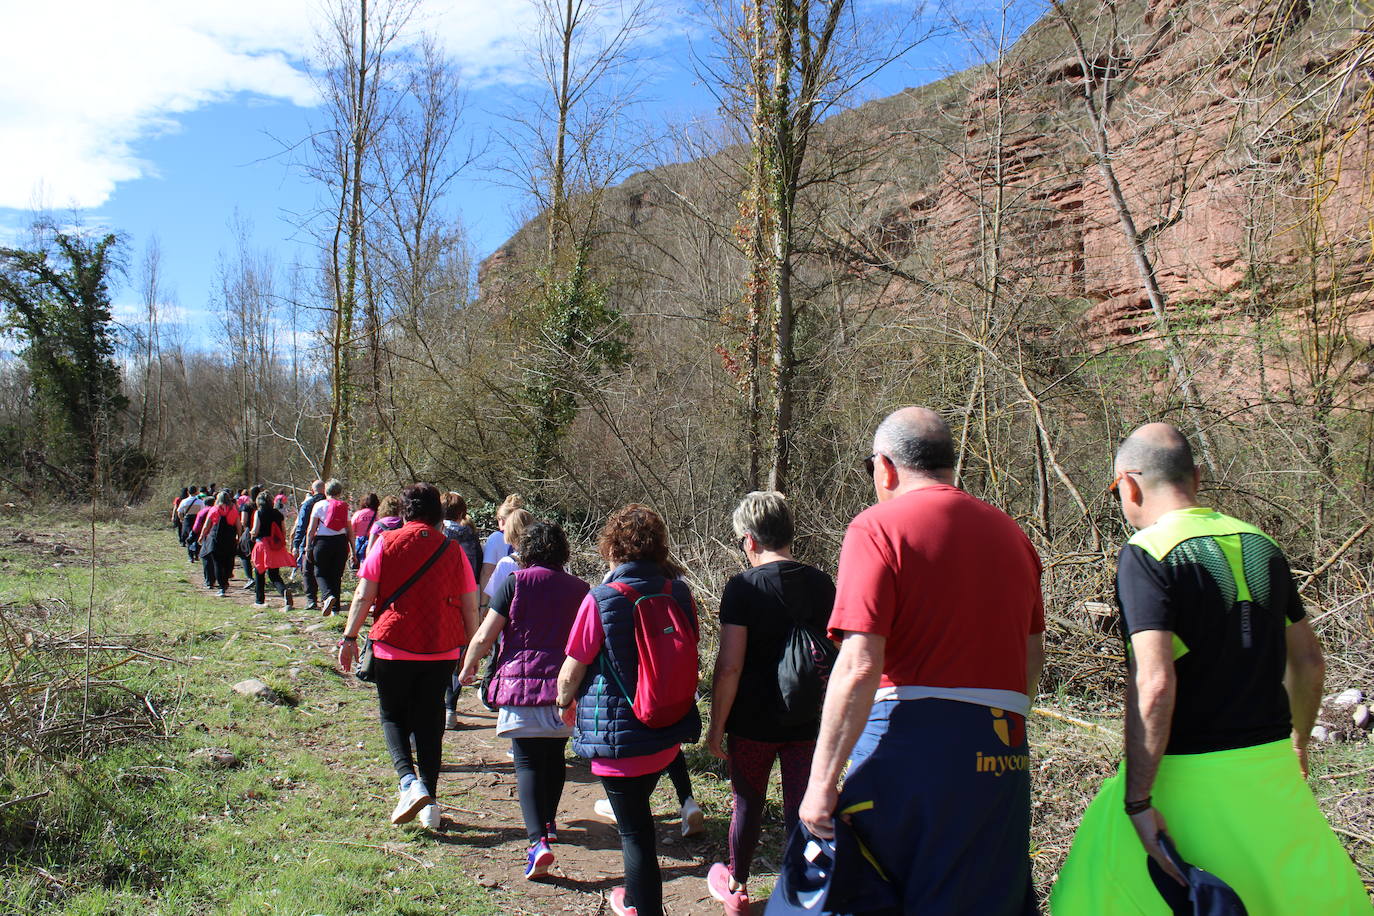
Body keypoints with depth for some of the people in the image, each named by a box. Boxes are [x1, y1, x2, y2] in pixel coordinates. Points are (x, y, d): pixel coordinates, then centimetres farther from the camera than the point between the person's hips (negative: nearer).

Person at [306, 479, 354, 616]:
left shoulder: (319, 505, 0)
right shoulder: (344, 507, 7)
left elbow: (311, 529, -3)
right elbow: (350, 531, 6)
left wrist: (308, 546, 3)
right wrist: (353, 549, 11)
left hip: (323, 542, -3)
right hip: (341, 542, 3)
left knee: (320, 573, 8)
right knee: (337, 575, 10)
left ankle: (329, 596, -20)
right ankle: (335, 608, 11)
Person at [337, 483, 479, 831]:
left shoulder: (387, 543, -2)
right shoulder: (452, 550, 3)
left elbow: (363, 596, -6)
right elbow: (470, 607, 4)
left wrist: (349, 637, 3)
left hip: (394, 647, -2)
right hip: (441, 650, 2)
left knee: (393, 716, 13)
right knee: (429, 721, 13)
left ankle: (409, 781, -9)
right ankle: (430, 801, 15)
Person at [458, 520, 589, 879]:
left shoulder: (515, 582, -5)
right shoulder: (579, 588, 5)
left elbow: (484, 638, -5)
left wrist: (467, 668, 14)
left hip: (522, 681, -4)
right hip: (565, 685, 4)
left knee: (528, 762, 0)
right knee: (555, 756, 20)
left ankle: (538, 841, -13)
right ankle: (547, 824, 36)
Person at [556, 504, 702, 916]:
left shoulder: (600, 600, -18)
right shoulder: (679, 594, -5)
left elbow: (572, 670, -10)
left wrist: (565, 701, 11)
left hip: (620, 738, -6)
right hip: (669, 734, 6)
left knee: (634, 830, 7)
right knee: (638, 814, 28)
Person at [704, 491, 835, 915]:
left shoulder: (744, 587, -14)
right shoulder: (821, 584, 0)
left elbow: (729, 666, -17)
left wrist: (716, 724, -8)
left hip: (753, 724, -3)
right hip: (806, 722, 3)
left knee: (748, 805, 17)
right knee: (802, 812, 10)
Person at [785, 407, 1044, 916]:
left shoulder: (879, 525, -8)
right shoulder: (1010, 532, 14)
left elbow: (859, 667, -17)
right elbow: (1032, 660, 19)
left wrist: (822, 783, -14)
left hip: (911, 743, -6)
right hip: (1003, 754, 7)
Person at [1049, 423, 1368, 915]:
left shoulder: (1146, 554, -15)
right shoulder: (1261, 545, 6)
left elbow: (1153, 684, -24)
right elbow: (1308, 661, 14)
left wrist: (1137, 801, -19)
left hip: (1186, 774, -7)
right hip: (1271, 765, 7)